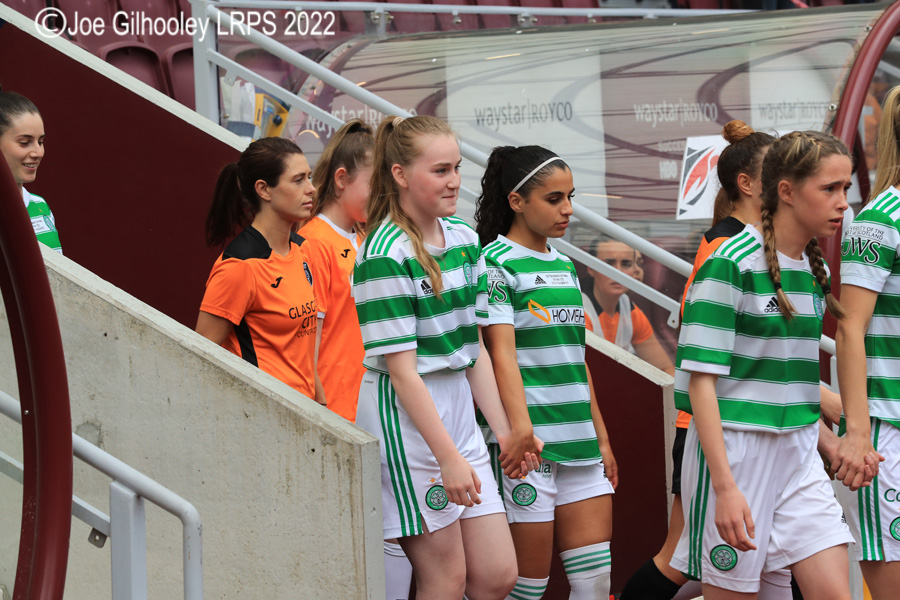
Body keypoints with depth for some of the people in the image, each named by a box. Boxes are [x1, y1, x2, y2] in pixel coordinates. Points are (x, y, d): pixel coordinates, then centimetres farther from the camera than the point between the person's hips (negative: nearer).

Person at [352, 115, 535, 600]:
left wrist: (503, 431, 12)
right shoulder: (385, 256, -16)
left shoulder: (465, 240, 8)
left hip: (458, 410, 8)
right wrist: (449, 459, -19)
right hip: (405, 418, -8)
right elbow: (401, 370, -18)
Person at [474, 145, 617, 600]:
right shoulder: (496, 263, -7)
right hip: (529, 442, -7)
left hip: (578, 442, 7)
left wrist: (601, 437, 20)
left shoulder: (564, 266, 17)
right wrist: (521, 427, -28)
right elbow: (502, 353, -17)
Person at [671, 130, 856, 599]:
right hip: (734, 449, -7)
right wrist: (725, 487, -22)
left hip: (797, 452, 7)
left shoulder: (815, 269, 10)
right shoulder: (731, 265, -13)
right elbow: (701, 379, -16)